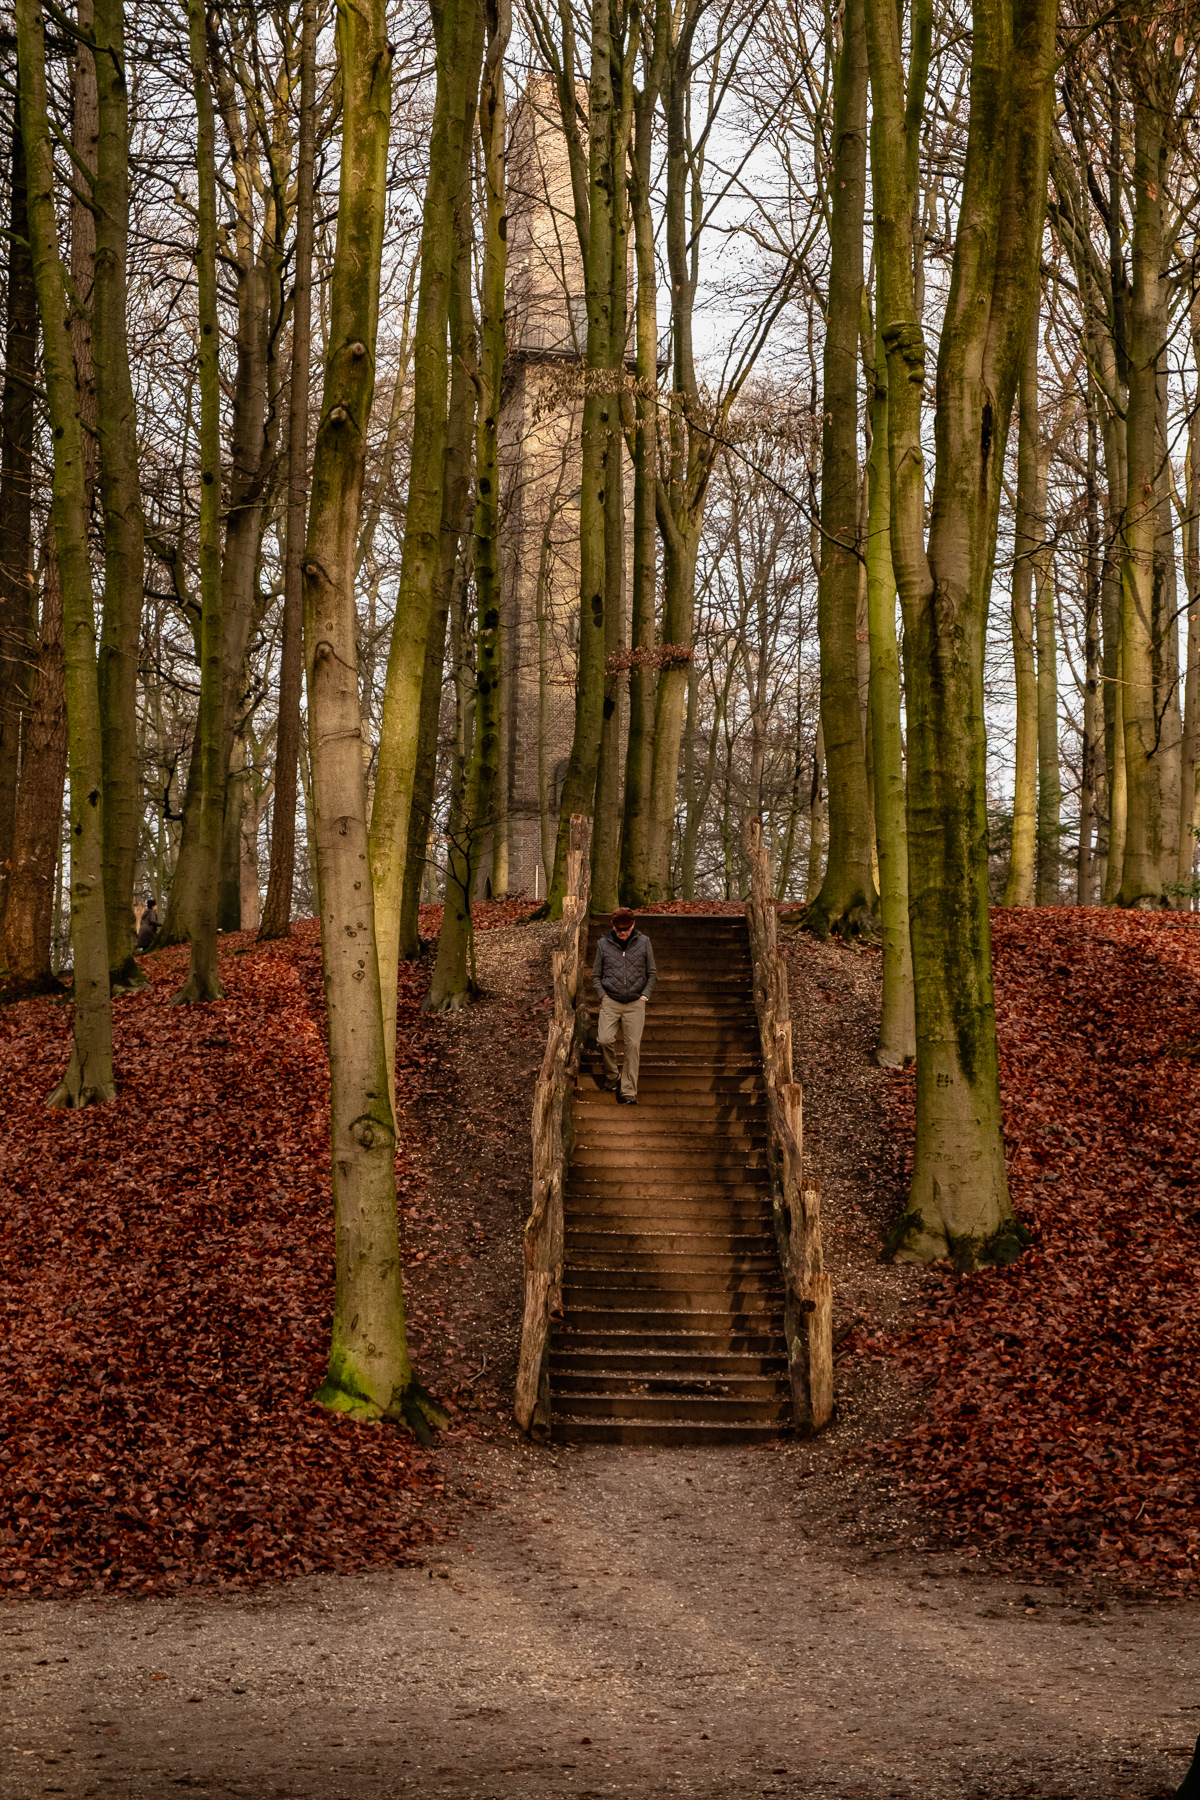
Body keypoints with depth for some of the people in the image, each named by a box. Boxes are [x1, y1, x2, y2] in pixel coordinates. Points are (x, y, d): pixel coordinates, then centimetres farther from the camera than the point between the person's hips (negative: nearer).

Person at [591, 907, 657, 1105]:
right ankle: (611, 1075, 9)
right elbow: (596, 975, 12)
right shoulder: (604, 944, 4)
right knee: (605, 1040, -17)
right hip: (610, 1001, 0)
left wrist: (645, 996, 0)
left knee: (633, 1045, -8)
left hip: (635, 1003, 0)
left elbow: (652, 974, 12)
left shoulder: (643, 942, 5)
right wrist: (602, 996, -2)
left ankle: (628, 1092, -4)